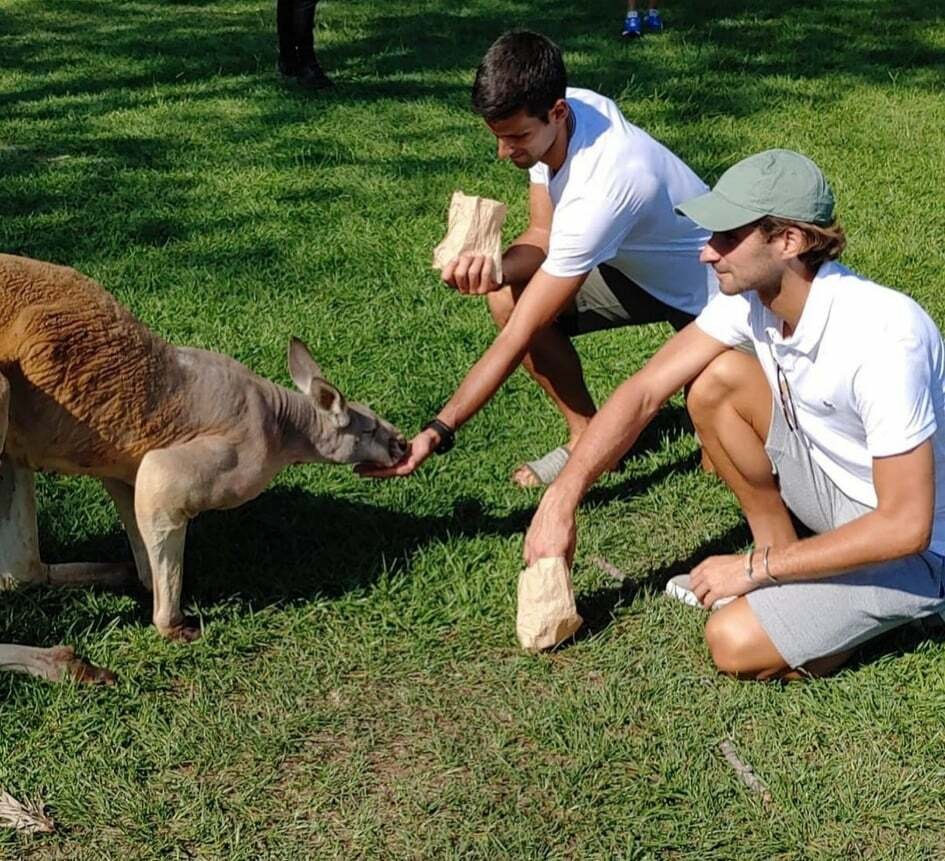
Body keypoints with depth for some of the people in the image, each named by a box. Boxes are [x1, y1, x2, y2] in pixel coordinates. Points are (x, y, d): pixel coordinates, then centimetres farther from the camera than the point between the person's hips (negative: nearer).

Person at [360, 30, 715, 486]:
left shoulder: (601, 189, -40)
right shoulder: (561, 115, -17)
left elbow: (519, 338, -38)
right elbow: (543, 236, -6)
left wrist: (438, 432, -37)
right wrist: (492, 268, -30)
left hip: (707, 289, -7)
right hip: (637, 263, 7)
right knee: (509, 296, -13)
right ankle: (587, 437, 2)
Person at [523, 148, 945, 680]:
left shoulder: (882, 336, -33)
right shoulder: (752, 296, -11)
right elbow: (644, 392, -8)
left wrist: (757, 569, -22)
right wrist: (561, 501, -16)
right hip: (837, 486, 7)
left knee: (736, 643, -23)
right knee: (717, 381, -10)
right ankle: (776, 548, 6)